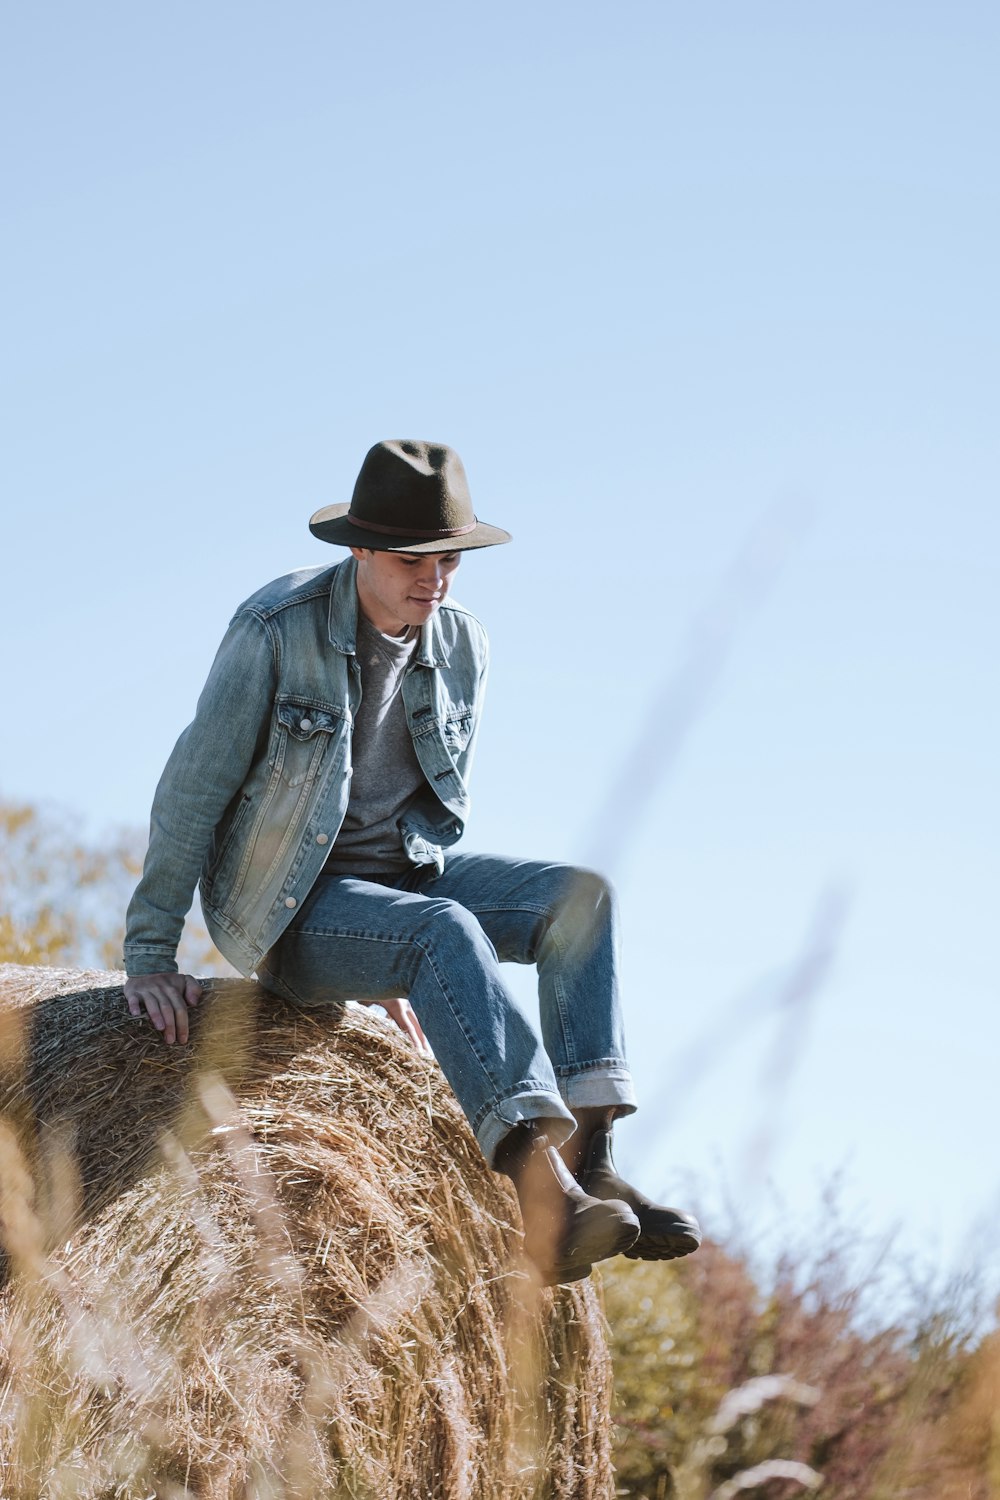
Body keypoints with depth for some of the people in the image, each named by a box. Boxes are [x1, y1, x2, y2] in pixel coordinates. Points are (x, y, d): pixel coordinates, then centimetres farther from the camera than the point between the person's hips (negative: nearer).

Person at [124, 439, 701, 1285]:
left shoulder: (464, 648, 0)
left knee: (579, 894, -17)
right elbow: (194, 787, -13)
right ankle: (544, 1195, -48)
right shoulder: (277, 629, -17)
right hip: (287, 906, -6)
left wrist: (402, 976, 4)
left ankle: (590, 1159, -27)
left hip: (408, 871, 6)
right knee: (445, 931, -35)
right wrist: (150, 957, -13)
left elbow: (442, 799, 11)